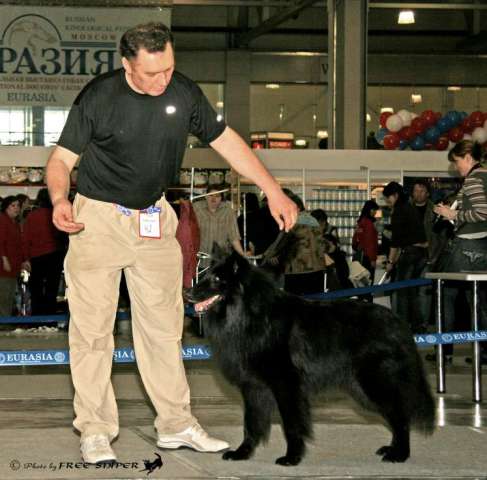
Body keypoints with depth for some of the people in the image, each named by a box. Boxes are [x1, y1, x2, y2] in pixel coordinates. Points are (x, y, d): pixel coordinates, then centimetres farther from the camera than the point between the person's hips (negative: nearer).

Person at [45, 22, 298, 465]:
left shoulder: (185, 93, -5)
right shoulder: (98, 97, -15)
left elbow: (227, 142, 5)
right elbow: (62, 158, -10)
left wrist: (274, 191, 1)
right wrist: (59, 199, -31)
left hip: (155, 220, 4)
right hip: (98, 217, -4)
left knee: (163, 324, 8)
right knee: (92, 328, -5)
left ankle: (176, 424, 16)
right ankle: (95, 431, 2)